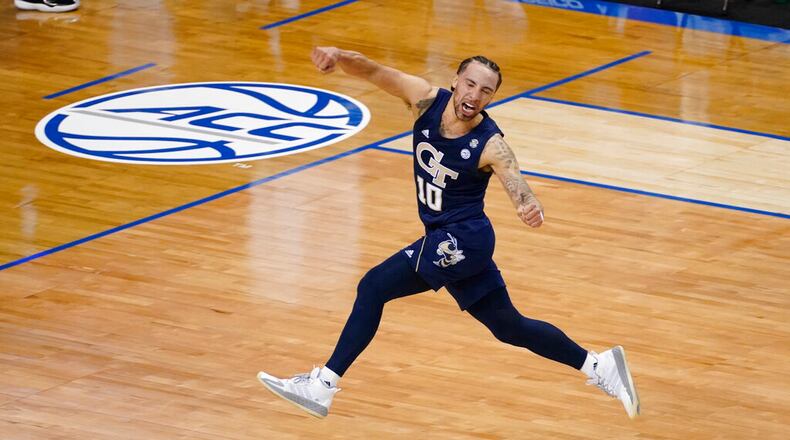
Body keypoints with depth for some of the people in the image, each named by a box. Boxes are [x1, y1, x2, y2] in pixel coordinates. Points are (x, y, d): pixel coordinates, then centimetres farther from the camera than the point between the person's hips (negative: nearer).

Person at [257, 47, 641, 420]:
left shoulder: (490, 145, -21)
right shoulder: (426, 100, -8)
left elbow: (514, 179, -37)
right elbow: (373, 73, -17)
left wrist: (530, 206, -61)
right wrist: (338, 57, -38)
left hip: (461, 239, -7)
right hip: (454, 244, 7)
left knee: (373, 287, -11)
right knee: (510, 327, 17)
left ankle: (323, 385, -7)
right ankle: (599, 367, 28)